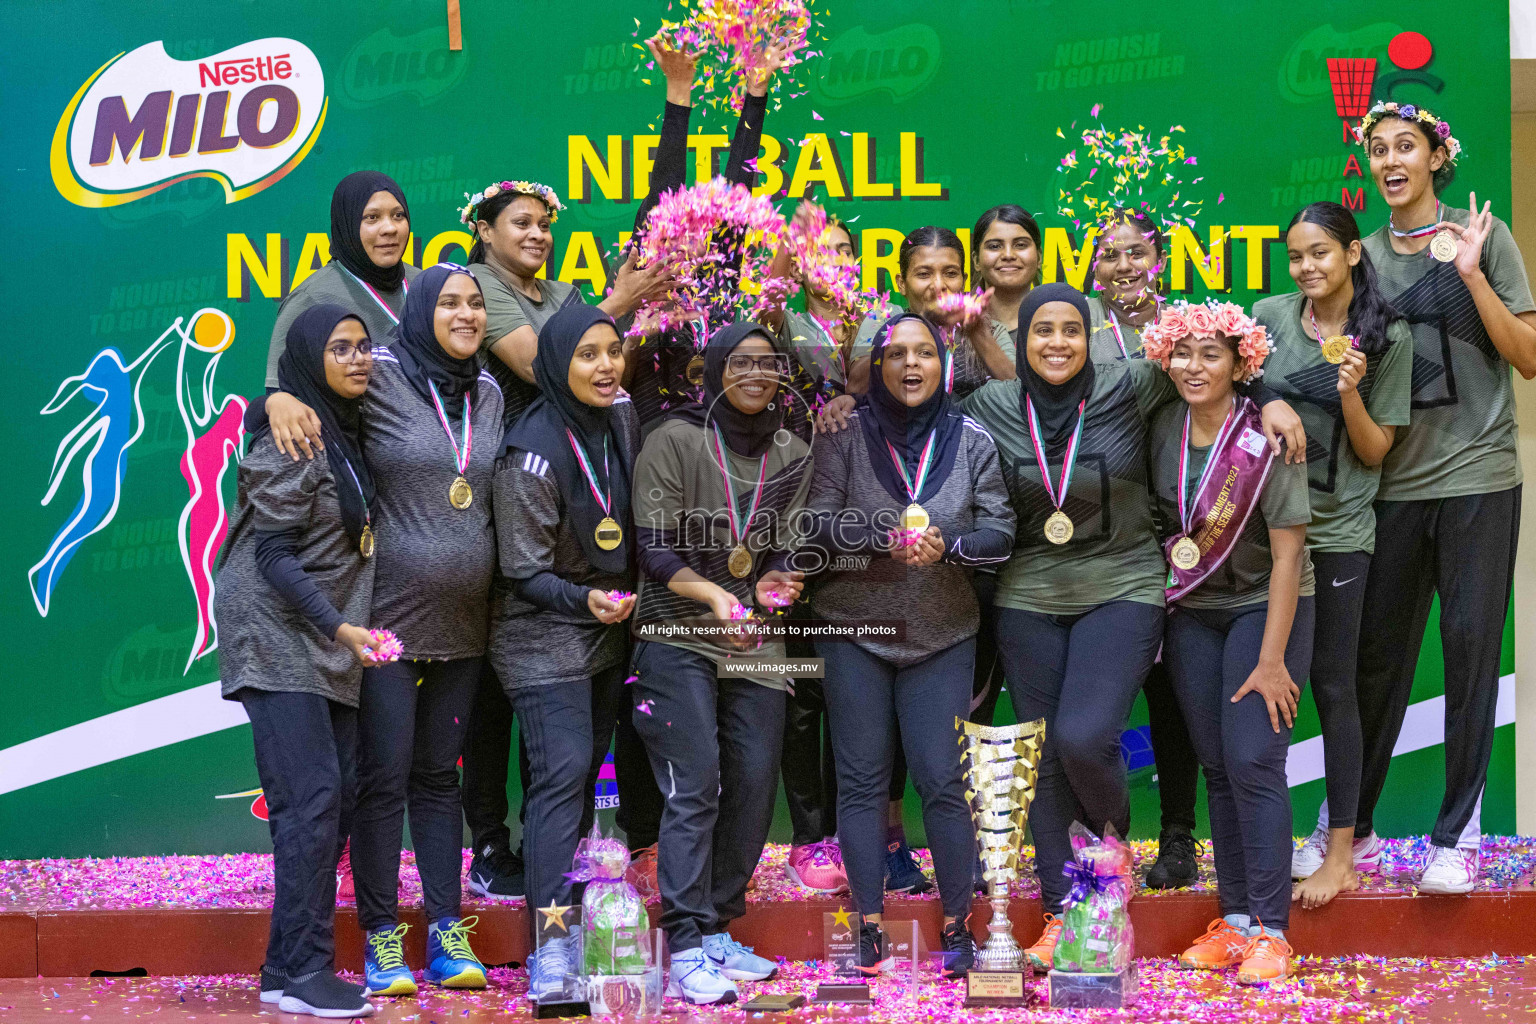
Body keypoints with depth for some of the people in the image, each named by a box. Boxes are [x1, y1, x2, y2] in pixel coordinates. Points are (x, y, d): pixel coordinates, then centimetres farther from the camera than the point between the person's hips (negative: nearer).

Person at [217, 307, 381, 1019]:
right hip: (278, 639, -9)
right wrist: (342, 627, -22)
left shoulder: (346, 433, 13)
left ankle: (297, 967, 9)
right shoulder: (292, 442, -13)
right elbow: (275, 555, -17)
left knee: (340, 794, 4)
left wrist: (348, 629, 11)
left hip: (328, 645, 9)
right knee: (312, 798, -13)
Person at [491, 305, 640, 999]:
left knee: (586, 770, 11)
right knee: (563, 772, -16)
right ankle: (549, 947, -16)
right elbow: (525, 572, -17)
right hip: (543, 636, -7)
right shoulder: (533, 452, -21)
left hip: (607, 631, 8)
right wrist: (585, 599, -32)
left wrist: (621, 599, 12)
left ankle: (562, 902, 21)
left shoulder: (622, 419, 0)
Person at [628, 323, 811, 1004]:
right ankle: (687, 950, -9)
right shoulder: (674, 442, -6)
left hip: (754, 642, 5)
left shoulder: (792, 455, 9)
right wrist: (713, 594, -25)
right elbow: (654, 548, -10)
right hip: (677, 636, -5)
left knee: (754, 787, 4)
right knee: (694, 786, -12)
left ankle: (716, 928, 19)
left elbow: (787, 549, 14)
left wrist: (771, 585, -8)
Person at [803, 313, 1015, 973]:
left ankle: (956, 924, 10)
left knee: (942, 779, -2)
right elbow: (816, 526, -6)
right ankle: (868, 923, 12)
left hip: (942, 634, 0)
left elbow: (1000, 531, -1)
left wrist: (947, 543, -20)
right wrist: (882, 536, -22)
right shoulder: (847, 437, -3)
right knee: (862, 777, 3)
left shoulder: (970, 441, 1)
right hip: (853, 628, 0)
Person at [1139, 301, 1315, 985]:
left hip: (1265, 606, -5)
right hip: (1192, 611, 5)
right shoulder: (1163, 429, -3)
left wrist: (1270, 659, -18)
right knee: (1216, 766, 6)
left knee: (1253, 761, -12)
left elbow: (1287, 554, -17)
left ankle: (1270, 929, -6)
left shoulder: (1266, 442, -19)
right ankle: (1233, 919, 13)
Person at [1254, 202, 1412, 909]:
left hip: (1337, 532, -2)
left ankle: (1341, 851, 8)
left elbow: (1375, 453, -1)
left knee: (1331, 684, 0)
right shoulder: (1267, 318, 2)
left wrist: (1350, 393, -16)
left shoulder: (1388, 339, -2)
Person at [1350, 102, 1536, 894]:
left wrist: (1470, 273, -15)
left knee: (1470, 651, 0)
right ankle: (1351, 821, 20)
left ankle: (1456, 834, 9)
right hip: (1393, 484, 3)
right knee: (1378, 653, 8)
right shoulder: (1365, 256, 9)